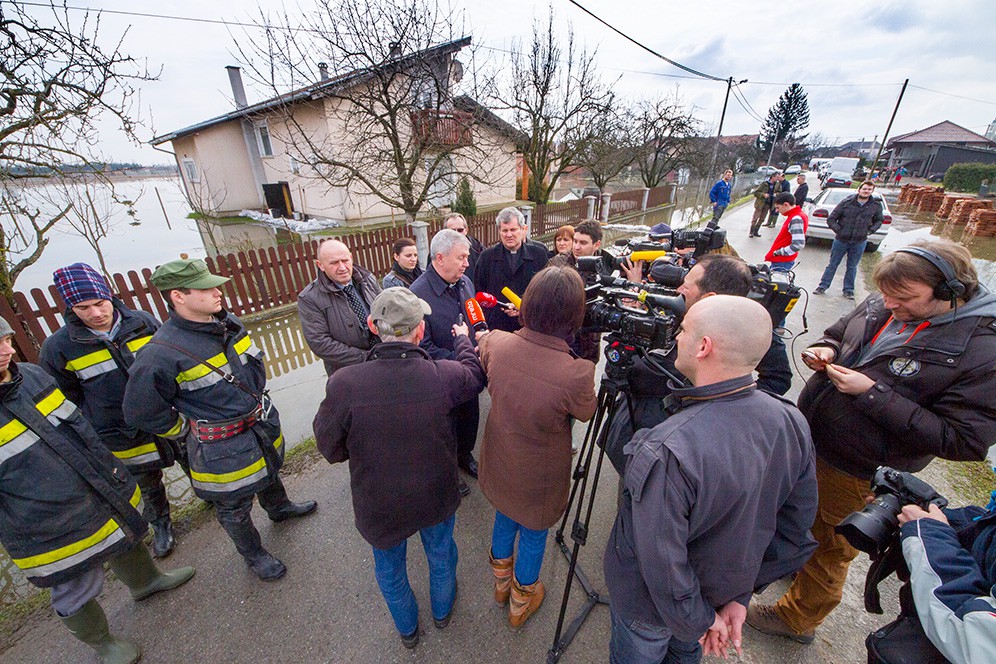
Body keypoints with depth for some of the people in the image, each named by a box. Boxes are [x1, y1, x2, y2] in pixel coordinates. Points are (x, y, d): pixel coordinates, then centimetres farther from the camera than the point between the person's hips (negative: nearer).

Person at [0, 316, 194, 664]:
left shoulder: (31, 374, -6)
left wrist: (109, 465, 16)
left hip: (108, 494, 6)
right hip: (53, 530, -6)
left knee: (126, 540, 28)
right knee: (75, 594, 17)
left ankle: (145, 582, 55)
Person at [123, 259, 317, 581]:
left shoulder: (230, 322, -6)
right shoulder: (161, 354, -26)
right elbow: (141, 412, -14)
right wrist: (190, 432, -6)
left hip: (263, 426, 7)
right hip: (220, 448, -6)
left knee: (269, 473, 32)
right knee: (234, 508, 18)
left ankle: (279, 508, 61)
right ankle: (253, 554, 42)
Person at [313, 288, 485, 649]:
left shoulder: (343, 384, -31)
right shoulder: (443, 375, -29)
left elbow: (330, 448, -15)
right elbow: (474, 375, -5)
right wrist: (463, 339, 14)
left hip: (379, 505, 0)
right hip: (436, 496, 1)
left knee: (390, 570, 31)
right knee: (441, 555, 31)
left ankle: (407, 629, 59)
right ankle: (442, 611, 61)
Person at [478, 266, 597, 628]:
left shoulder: (495, 343, -23)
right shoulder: (575, 374, -36)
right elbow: (586, 412, -11)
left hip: (499, 464, 4)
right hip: (537, 479, -4)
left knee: (504, 517, 32)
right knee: (533, 534, 26)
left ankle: (501, 580, 61)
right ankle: (522, 600, 55)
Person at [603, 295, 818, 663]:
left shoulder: (666, 453, -42)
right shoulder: (792, 422, -18)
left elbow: (662, 566, -32)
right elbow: (797, 526, -6)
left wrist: (700, 619, -11)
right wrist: (739, 594, 2)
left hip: (650, 605, -5)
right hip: (723, 588, 6)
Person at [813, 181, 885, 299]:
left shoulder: (876, 206, 1)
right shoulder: (846, 203, -8)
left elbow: (879, 220, 17)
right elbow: (831, 219, -4)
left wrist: (870, 230, 2)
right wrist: (839, 230, -10)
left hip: (859, 242, 2)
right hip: (841, 240, -2)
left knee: (852, 267, 11)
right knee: (832, 264, 6)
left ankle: (848, 290, 20)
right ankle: (823, 286, 16)